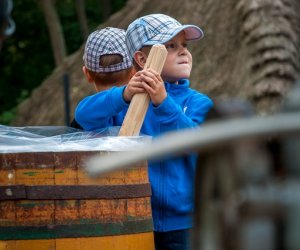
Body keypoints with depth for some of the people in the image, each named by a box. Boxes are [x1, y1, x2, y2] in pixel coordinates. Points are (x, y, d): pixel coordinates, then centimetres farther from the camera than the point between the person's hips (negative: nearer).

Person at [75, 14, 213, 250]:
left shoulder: (198, 103, 0)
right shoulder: (126, 98, 0)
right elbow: (85, 116, -16)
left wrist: (163, 102, -32)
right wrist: (124, 95, -34)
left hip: (181, 225, 0)